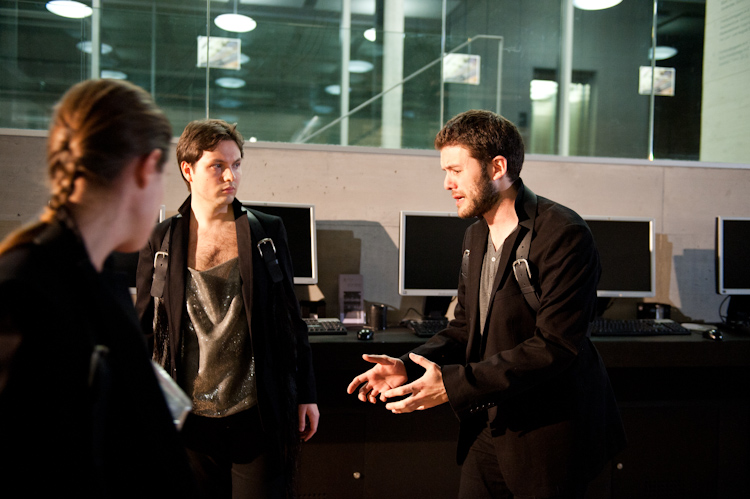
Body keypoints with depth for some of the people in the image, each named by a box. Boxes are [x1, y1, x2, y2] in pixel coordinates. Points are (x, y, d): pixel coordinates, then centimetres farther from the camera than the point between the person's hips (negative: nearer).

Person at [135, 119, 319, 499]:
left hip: (258, 415, 0)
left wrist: (306, 395, 6)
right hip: (190, 421, 1)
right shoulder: (161, 241, 1)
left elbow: (290, 319, 6)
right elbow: (144, 327, 7)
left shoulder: (268, 232, 2)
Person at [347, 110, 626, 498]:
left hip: (545, 435, -7)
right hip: (487, 429, 7)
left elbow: (554, 346, -24)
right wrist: (408, 367, -5)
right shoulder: (475, 235, 9)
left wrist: (454, 384, -26)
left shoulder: (564, 235, -18)